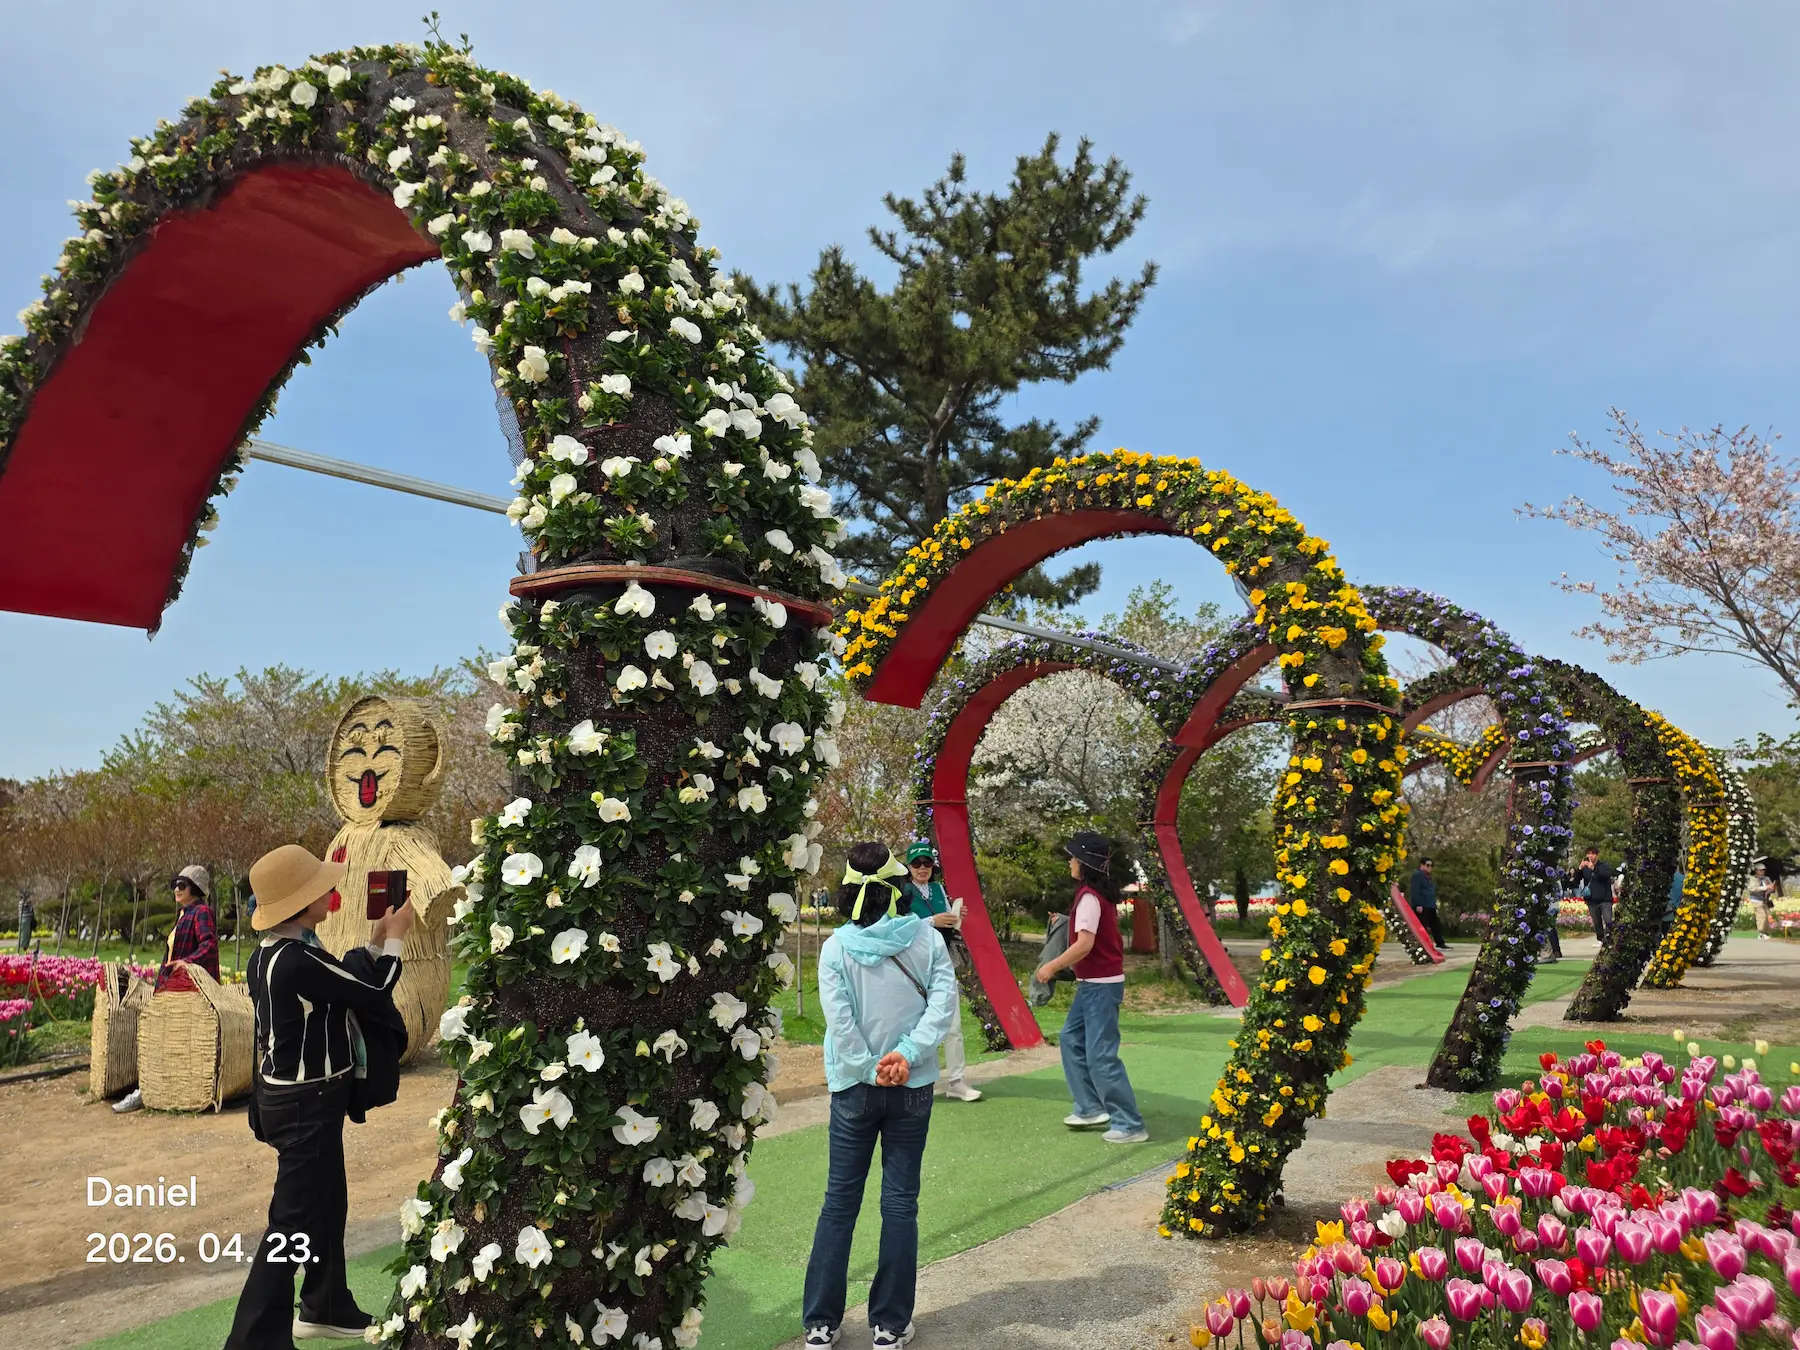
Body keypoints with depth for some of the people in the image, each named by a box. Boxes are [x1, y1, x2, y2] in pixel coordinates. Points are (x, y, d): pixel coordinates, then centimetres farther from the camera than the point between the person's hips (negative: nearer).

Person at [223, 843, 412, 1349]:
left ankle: (325, 1307, 38)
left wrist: (375, 942, 8)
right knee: (293, 1221, -1)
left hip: (291, 1096, 10)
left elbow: (343, 986, 10)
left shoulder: (269, 953, 3)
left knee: (328, 1205, 22)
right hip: (307, 1104, -10)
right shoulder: (299, 961, -27)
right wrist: (394, 939, -6)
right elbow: (375, 1000, -18)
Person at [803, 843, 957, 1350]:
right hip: (913, 1088, 1)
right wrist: (908, 1054, -15)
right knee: (900, 1203, 9)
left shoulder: (837, 946, -9)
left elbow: (839, 1019, -14)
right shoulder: (926, 938, -5)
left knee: (839, 1203, 10)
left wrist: (870, 1070, -7)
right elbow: (944, 1000, -12)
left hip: (854, 1088, 0)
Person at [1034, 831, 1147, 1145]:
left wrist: (1052, 966, -14)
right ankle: (1091, 1107, 22)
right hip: (1094, 983, 10)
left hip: (1100, 985, -10)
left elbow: (1084, 944, -24)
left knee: (1101, 1055, -6)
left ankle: (1130, 1124, 1)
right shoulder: (1100, 893, 10)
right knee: (1071, 1039, 16)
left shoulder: (1089, 896, -19)